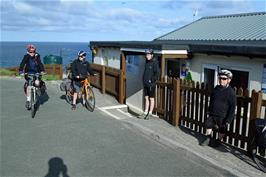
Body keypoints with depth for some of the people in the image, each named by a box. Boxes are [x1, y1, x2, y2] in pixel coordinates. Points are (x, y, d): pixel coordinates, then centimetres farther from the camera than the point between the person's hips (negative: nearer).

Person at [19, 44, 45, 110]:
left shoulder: (37, 56, -9)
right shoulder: (26, 56, -10)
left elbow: (40, 63, -17)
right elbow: (22, 64, -20)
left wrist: (42, 71, -33)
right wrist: (21, 71, -35)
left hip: (36, 73, 0)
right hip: (28, 73, 0)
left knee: (37, 83, -23)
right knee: (28, 86, -12)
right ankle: (28, 100, 1)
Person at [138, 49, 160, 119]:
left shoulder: (155, 63, -11)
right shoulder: (147, 62, 12)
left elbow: (157, 73, -16)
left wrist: (152, 80, -15)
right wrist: (144, 80, 11)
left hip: (151, 84, -7)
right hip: (145, 84, 7)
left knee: (151, 99, 3)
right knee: (146, 98, 12)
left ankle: (150, 113, 12)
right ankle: (145, 113, 19)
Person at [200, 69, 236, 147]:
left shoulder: (231, 92, -15)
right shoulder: (216, 89, 3)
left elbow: (232, 107, -14)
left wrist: (228, 120, -16)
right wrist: (209, 112, 15)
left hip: (222, 117, -6)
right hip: (212, 114, 6)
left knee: (222, 130, 11)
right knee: (208, 124, 15)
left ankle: (218, 140, 33)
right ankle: (208, 138, 34)